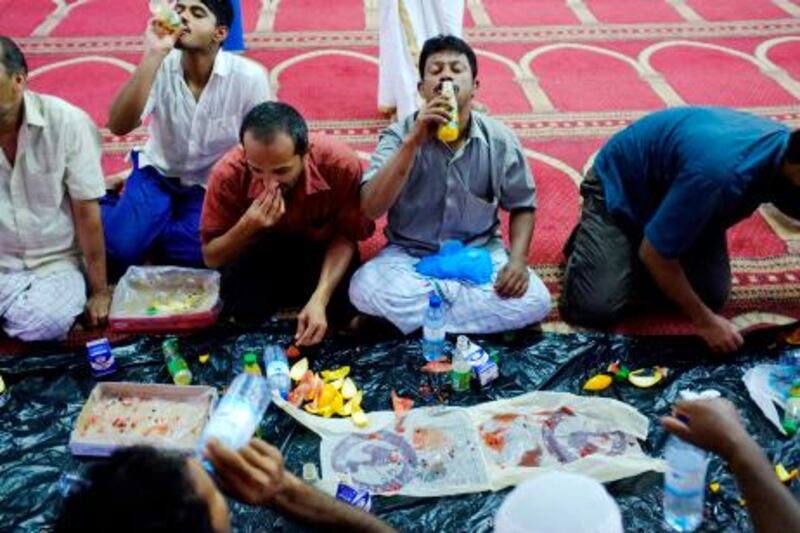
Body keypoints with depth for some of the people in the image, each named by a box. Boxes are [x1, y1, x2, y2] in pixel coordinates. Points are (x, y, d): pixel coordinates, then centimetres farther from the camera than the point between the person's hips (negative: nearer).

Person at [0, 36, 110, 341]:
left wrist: (99, 291, -5)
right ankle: (28, 299, 1)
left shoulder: (67, 122, -11)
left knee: (46, 323, -29)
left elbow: (87, 212, -7)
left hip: (56, 263, 0)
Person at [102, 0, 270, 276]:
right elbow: (118, 126, -30)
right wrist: (152, 55, -36)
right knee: (119, 247, -21)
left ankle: (145, 232, 7)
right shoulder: (161, 67, -15)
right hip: (158, 172, 1)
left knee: (193, 253, -26)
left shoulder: (249, 77, -19)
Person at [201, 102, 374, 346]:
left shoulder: (341, 164, -33)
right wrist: (246, 227, -39)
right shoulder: (228, 173, -30)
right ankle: (284, 290, 9)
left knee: (339, 308, -24)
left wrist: (319, 298, -31)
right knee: (243, 308, -25)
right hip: (261, 250, 0)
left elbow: (346, 237, -16)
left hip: (321, 247, 0)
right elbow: (211, 257, -18)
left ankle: (308, 290, 9)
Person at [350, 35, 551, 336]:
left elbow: (522, 206, 6)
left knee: (535, 301, -24)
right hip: (410, 254, -1)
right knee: (364, 289, -31)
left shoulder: (499, 141, -7)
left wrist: (517, 260, -14)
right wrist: (413, 141, -31)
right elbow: (371, 209, -23)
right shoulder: (400, 135, -11)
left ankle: (413, 314, -13)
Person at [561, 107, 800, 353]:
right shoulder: (719, 173, -42)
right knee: (596, 307, -18)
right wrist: (704, 320, -20)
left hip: (672, 184, 7)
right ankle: (587, 238, 12)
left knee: (713, 295, -7)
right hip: (619, 186, -6)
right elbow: (653, 254, -29)